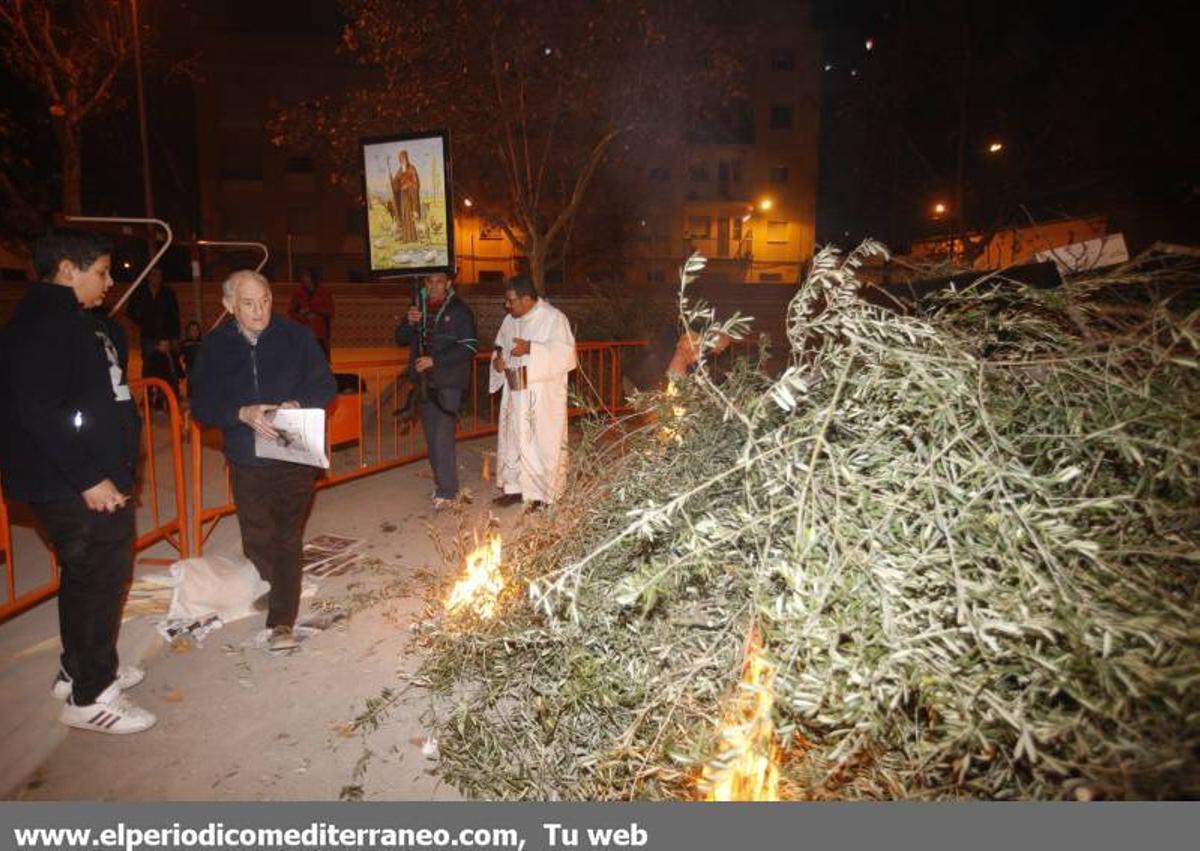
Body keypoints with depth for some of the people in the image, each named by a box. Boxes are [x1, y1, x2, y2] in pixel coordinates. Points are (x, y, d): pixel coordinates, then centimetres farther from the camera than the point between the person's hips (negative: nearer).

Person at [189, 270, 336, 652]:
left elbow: (325, 384, -2)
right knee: (257, 540, 13)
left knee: (287, 538, -2)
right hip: (246, 461, 2)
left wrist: (298, 404, -23)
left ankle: (282, 622, 4)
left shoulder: (296, 336, -4)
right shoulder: (215, 345, -1)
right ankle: (278, 590, 39)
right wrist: (242, 413, -23)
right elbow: (201, 402, -3)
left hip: (294, 458, -2)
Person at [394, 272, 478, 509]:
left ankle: (447, 491, -7)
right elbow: (401, 339, 14)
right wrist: (410, 323, -8)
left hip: (449, 384, -6)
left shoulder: (460, 310, -4)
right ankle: (442, 482, 23)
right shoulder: (419, 308, 13)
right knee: (432, 436, 10)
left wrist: (434, 361, -17)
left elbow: (469, 347, -11)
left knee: (443, 436, -13)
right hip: (425, 382, 6)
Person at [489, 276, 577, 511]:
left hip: (543, 396, -7)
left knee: (543, 442, -2)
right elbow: (501, 348, 21)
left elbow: (564, 353, -18)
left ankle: (544, 494, 9)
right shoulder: (510, 321, 11)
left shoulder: (553, 318, -9)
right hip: (515, 393, 7)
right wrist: (497, 360, -2)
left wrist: (530, 349, -25)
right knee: (513, 439, 11)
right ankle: (515, 487, 23)